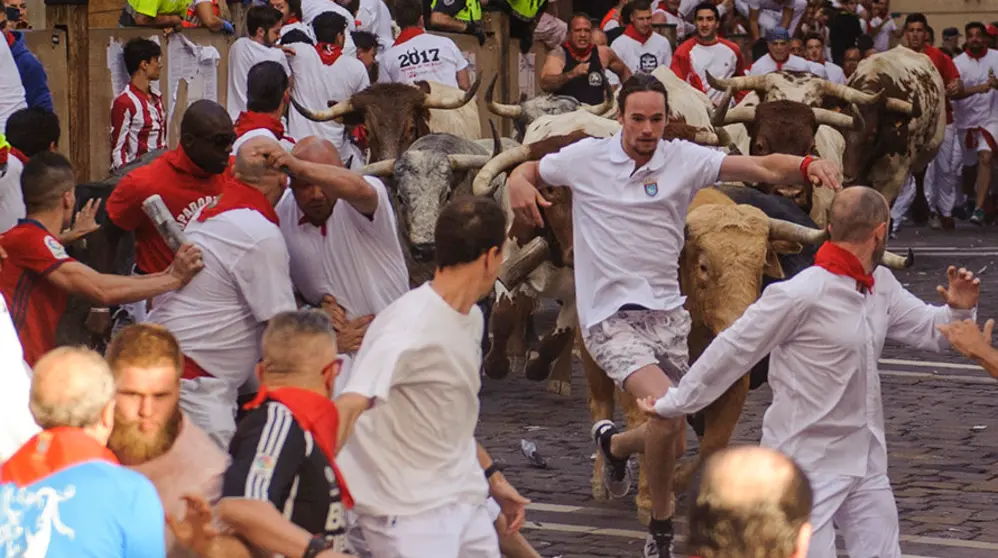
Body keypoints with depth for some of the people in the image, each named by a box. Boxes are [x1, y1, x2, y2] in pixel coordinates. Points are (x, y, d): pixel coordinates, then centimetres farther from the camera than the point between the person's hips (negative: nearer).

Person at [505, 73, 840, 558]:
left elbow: (763, 168, -11)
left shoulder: (685, 159, -2)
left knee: (669, 441, 11)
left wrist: (808, 165, -31)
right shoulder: (585, 158, -2)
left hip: (666, 312, 4)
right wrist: (519, 181, -11)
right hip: (610, 315, -4)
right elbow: (528, 170, 14)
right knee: (666, 409, -26)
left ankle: (613, 444, 48)